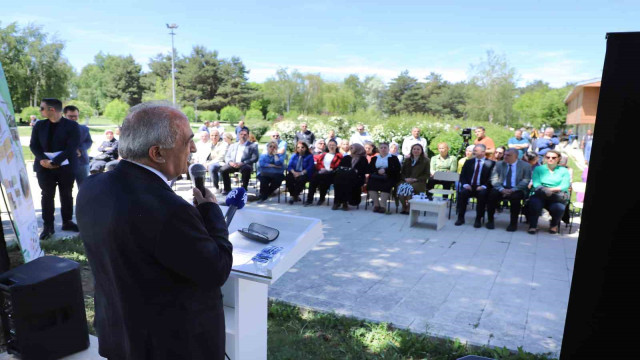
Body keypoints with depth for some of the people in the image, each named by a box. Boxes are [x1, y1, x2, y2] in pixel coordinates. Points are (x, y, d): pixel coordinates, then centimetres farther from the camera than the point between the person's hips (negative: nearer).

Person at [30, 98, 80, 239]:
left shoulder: (72, 125, -5)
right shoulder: (39, 125, 8)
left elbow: (72, 147, -12)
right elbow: (33, 145, 6)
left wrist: (55, 162, -18)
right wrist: (42, 159, -13)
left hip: (65, 166, -2)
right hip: (44, 166, 3)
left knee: (66, 195, 7)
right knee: (47, 195, 5)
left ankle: (67, 222, 21)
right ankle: (48, 226, 11)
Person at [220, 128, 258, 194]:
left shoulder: (253, 145, 11)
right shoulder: (232, 145, 24)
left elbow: (255, 158, -1)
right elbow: (227, 157, 17)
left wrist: (243, 163, -15)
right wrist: (230, 162, -8)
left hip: (245, 165, -3)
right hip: (233, 165, 3)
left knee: (246, 169, -38)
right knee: (223, 169, -27)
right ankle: (227, 189, -12)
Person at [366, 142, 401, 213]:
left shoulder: (393, 158, 15)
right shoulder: (374, 158, 24)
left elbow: (397, 169, -1)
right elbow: (369, 169, 10)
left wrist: (385, 171, -13)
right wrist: (378, 171, -10)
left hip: (388, 178, -3)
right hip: (375, 177, 3)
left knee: (385, 186, -35)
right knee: (370, 183, -29)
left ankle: (382, 205, -32)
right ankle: (376, 204, -23)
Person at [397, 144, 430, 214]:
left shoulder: (425, 161, 8)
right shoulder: (407, 160, 20)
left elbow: (427, 175, 3)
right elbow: (402, 172, 19)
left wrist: (415, 179, -10)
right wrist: (405, 178, -4)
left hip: (419, 182, -3)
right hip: (406, 181, 3)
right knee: (400, 187, -32)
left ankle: (409, 208, -23)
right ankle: (404, 208, -19)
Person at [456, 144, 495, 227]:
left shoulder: (491, 163, 6)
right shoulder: (468, 162, 17)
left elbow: (491, 178, -2)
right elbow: (462, 176, 11)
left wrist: (484, 186, -18)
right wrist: (465, 184, -8)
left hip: (481, 188, -2)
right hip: (469, 187, 3)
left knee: (482, 194, -34)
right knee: (462, 192, -28)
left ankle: (478, 219, -22)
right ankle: (460, 217, -18)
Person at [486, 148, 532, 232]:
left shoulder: (525, 166, 4)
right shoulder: (499, 164, 12)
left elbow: (525, 181, -7)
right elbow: (494, 179, 3)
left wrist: (512, 190, -20)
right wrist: (501, 189, -16)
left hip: (516, 190, -2)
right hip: (502, 188, 2)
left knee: (515, 197, -34)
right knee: (492, 194, -28)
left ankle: (513, 223, -16)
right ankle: (490, 220, -11)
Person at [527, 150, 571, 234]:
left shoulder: (564, 171, 14)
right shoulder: (538, 169, 14)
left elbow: (564, 186, -2)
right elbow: (536, 184, -2)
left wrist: (551, 189, -20)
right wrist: (544, 190, -24)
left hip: (558, 196, 1)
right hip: (540, 195, 0)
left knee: (558, 207, -31)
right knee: (534, 202, -34)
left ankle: (554, 224, 3)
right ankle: (533, 226, -17)